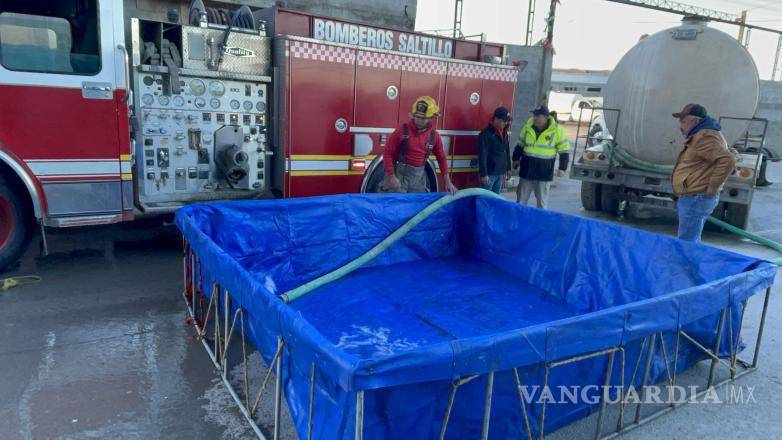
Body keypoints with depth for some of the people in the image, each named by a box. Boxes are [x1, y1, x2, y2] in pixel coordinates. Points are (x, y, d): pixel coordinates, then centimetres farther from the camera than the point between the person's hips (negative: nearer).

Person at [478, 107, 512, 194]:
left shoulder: (504, 132, 10)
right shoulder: (486, 133, -15)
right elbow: (482, 155, -18)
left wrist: (508, 168, 19)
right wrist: (483, 174, -21)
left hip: (500, 173, 8)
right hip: (489, 173, -8)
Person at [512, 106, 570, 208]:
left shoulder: (557, 130, -7)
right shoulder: (528, 126, 2)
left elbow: (564, 150, -2)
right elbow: (520, 144, 15)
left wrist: (562, 168, -8)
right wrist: (516, 158, 16)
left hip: (544, 171, -3)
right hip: (526, 169, 3)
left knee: (542, 201, 6)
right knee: (521, 198, 10)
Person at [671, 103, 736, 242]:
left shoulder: (704, 138, -16)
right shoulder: (699, 136, 17)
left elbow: (727, 160, -28)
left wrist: (713, 187, -21)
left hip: (696, 199, -11)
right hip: (692, 198, 11)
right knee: (692, 241, 20)